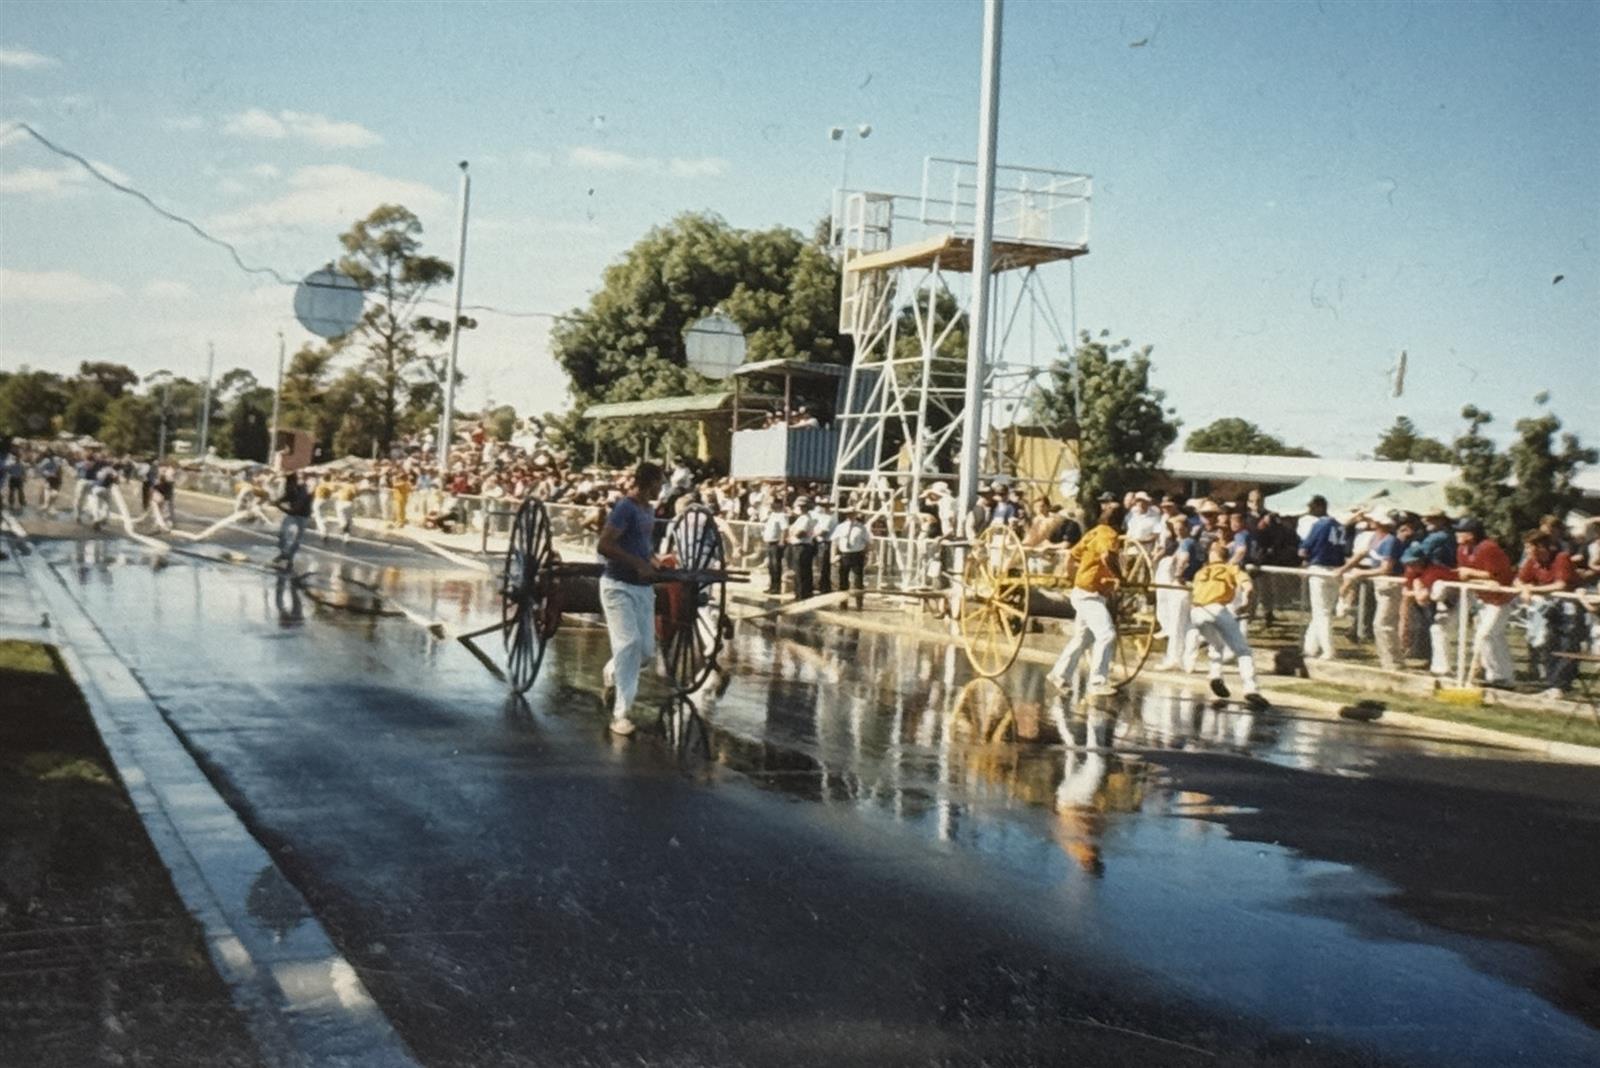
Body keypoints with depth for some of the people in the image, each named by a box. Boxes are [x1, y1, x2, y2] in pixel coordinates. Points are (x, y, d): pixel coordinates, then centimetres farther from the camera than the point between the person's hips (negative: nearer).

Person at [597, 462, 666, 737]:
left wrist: (653, 562, 10)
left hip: (643, 587, 8)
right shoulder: (625, 507, -14)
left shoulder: (649, 510, 12)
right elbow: (605, 545, -20)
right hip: (619, 586, -8)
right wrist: (639, 564, -21)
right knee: (628, 643, -16)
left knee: (646, 649, 7)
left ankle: (611, 672, 38)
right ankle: (620, 713, -10)